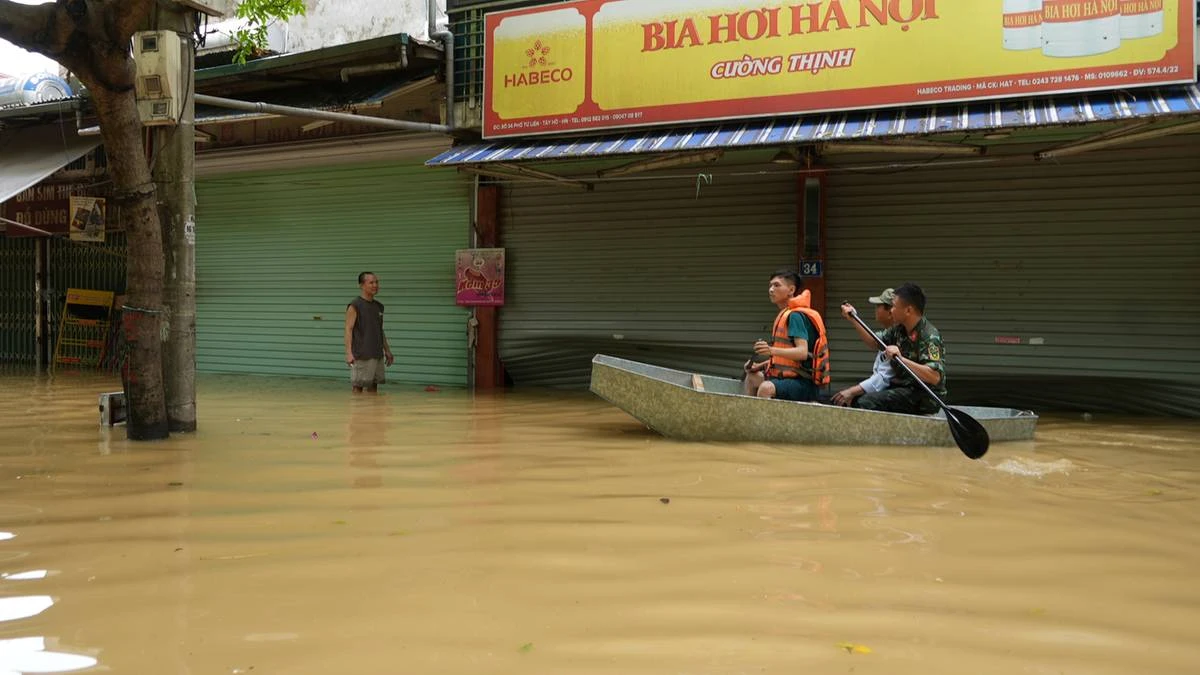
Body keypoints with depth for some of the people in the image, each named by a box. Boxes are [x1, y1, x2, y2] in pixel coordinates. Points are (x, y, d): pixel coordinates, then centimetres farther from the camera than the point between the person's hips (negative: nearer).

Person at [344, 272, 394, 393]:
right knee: (358, 386, -3)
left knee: (374, 385, 9)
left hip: (377, 355, 7)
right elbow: (349, 329, -11)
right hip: (361, 356, -6)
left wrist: (387, 351, 19)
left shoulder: (379, 306, 14)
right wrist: (349, 353, -20)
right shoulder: (355, 306, -6)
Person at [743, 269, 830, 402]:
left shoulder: (795, 316, -14)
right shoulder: (785, 315, 16)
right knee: (752, 376, 27)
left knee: (766, 388, -36)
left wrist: (772, 350, -38)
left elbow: (803, 352, -26)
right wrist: (761, 365, 12)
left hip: (804, 384, -11)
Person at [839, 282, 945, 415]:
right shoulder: (899, 329, 6)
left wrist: (901, 359, -37)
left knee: (866, 403, -23)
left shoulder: (930, 337, -19)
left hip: (923, 398, -9)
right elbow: (875, 342, 22)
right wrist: (853, 319, 14)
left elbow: (935, 377, -30)